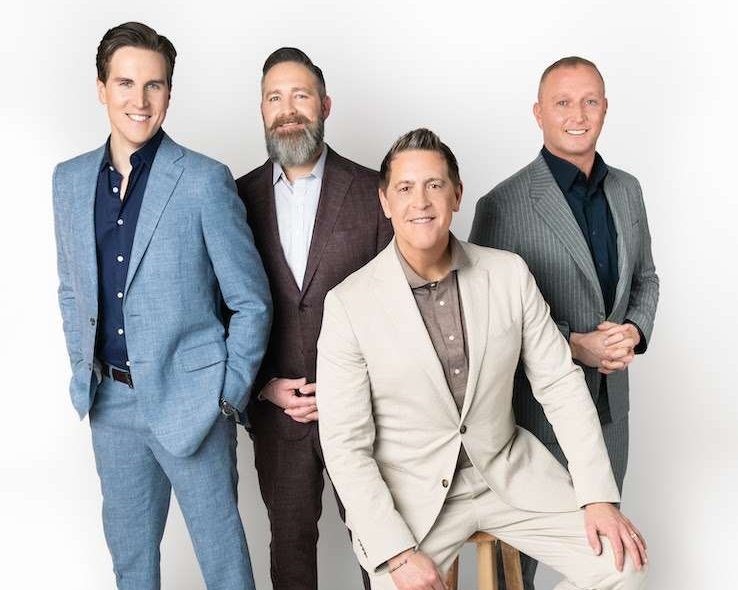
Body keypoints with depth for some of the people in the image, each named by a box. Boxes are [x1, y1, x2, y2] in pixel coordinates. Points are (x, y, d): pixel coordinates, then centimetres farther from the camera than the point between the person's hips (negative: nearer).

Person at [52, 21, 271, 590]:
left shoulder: (205, 181, -11)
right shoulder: (70, 180, 5)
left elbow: (251, 302, -8)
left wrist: (228, 397, -9)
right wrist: (85, 372, 9)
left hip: (189, 401, -5)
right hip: (111, 401, 5)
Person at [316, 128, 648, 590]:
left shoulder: (510, 274, -5)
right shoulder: (348, 304, -13)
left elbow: (560, 383, -1)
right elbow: (345, 445, -12)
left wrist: (599, 497, -8)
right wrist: (398, 552, -18)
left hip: (508, 471, 3)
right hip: (410, 493, -2)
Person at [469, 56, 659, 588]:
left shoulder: (627, 190, 3)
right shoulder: (504, 205, -16)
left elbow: (645, 279, 13)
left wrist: (636, 330, -7)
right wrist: (573, 345, -21)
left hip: (611, 399, 5)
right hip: (536, 404, -5)